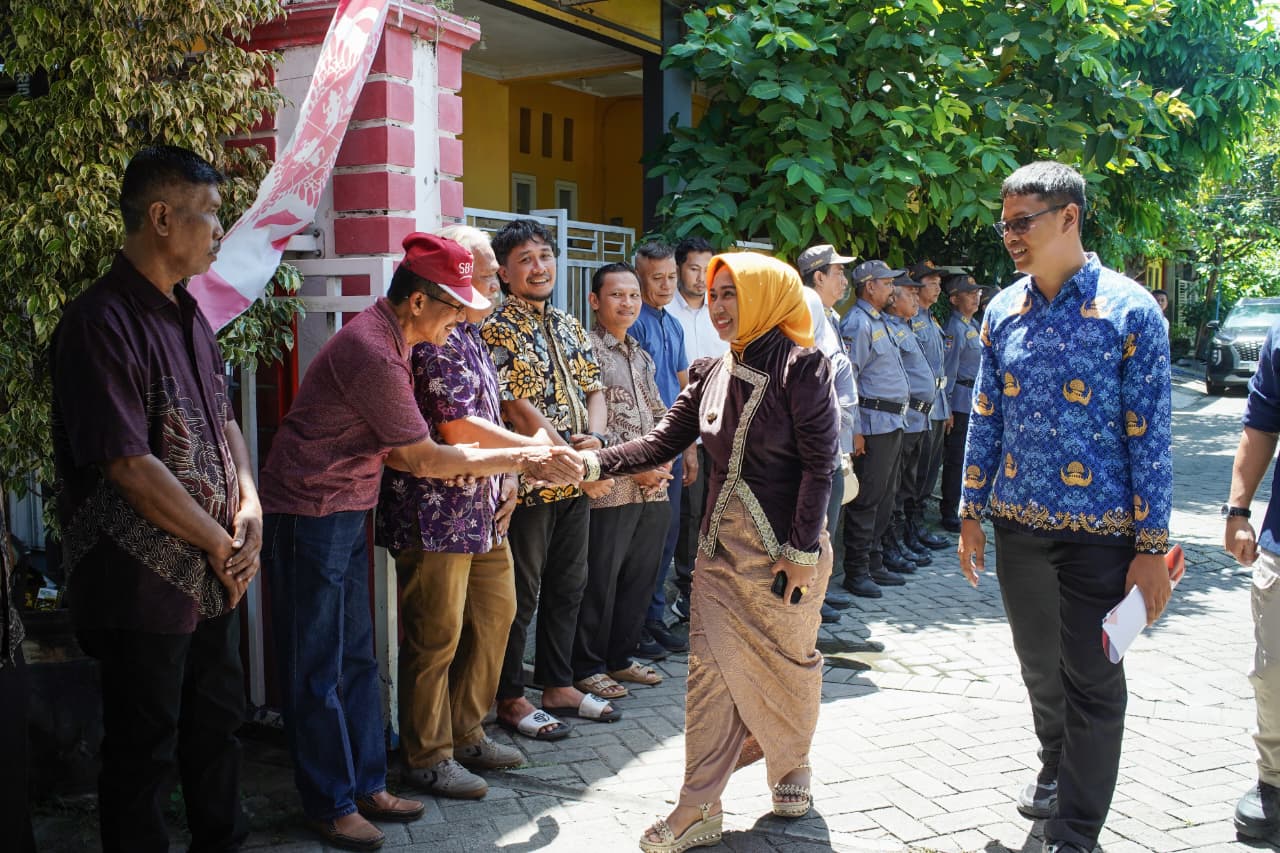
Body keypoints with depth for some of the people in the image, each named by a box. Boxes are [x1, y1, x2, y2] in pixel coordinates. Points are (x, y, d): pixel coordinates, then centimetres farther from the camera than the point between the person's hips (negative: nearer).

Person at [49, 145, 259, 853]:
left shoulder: (189, 315, 9)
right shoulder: (100, 322, -19)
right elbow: (131, 466, -22)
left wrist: (250, 509, -2)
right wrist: (221, 545, -13)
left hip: (214, 574, 9)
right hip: (143, 583, -9)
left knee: (217, 724, 22)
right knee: (143, 750, 7)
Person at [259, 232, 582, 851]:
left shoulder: (384, 335, 7)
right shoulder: (374, 355, -25)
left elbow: (394, 447, 9)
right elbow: (421, 459, -18)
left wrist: (449, 463, -9)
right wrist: (519, 459, -11)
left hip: (345, 510, 10)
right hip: (309, 514, -10)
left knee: (355, 658, 15)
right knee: (318, 669, 2)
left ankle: (365, 784, 25)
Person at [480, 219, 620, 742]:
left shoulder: (568, 327, 13)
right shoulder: (495, 330, -10)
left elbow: (594, 389, 10)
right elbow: (516, 408, -17)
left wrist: (595, 438, -11)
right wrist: (574, 461, -18)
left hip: (577, 483, 7)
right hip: (530, 482, -7)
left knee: (568, 585, 15)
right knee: (521, 593, 3)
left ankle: (558, 685, 29)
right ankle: (510, 698, 16)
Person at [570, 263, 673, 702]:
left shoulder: (642, 356, 18)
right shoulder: (586, 350, -6)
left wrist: (662, 465, 2)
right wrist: (632, 467, -14)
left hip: (654, 490, 8)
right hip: (610, 489, -7)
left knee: (640, 578, 13)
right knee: (599, 581, 1)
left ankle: (620, 657, 28)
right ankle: (587, 666, 14)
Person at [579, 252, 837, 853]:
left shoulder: (801, 366, -11)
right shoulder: (712, 375, 7)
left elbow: (819, 464, -13)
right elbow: (662, 442, 4)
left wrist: (801, 551, -15)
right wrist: (592, 462, -9)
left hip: (785, 549, -5)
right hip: (721, 547, 5)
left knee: (788, 665, 11)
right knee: (710, 674, 3)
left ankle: (791, 769, 38)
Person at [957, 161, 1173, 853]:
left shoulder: (1129, 310, -10)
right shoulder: (1003, 310, 5)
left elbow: (1149, 433, -10)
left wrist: (1152, 546, -11)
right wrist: (971, 512, 9)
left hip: (1099, 529, -4)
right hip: (1019, 524, 5)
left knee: (1092, 678, 2)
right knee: (1039, 666, 18)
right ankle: (1056, 768, 44)